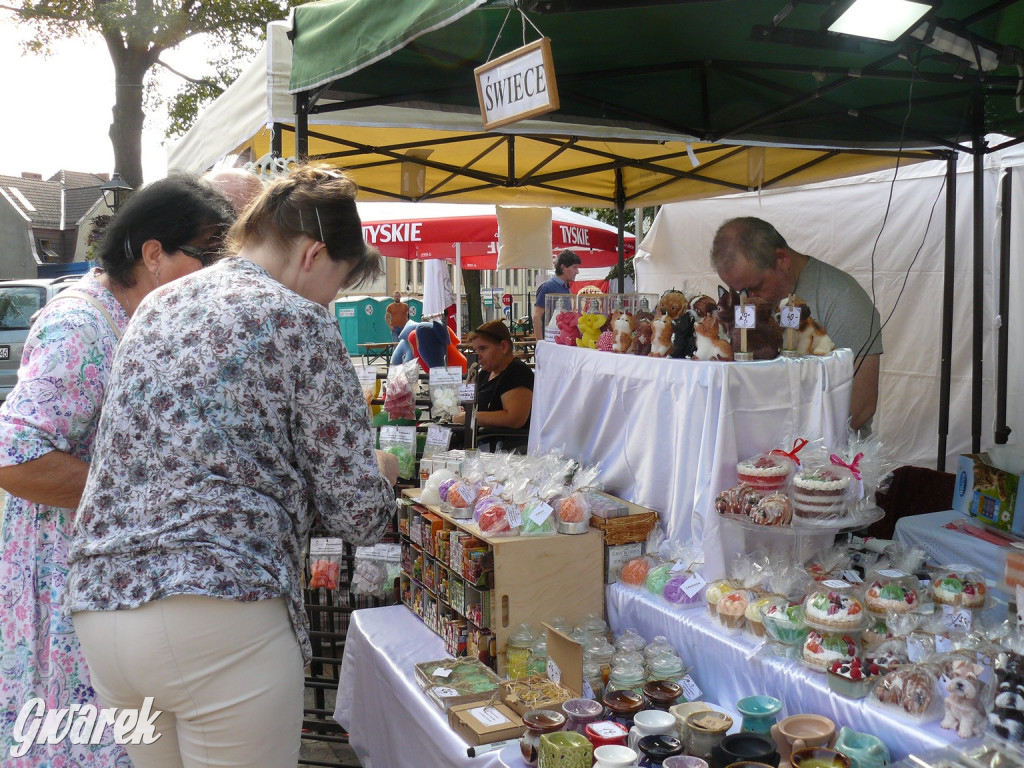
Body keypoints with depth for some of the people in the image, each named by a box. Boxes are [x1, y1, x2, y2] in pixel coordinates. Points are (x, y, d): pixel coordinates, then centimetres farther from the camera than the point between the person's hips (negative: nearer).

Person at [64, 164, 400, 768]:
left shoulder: (157, 306, 13)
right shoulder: (298, 320, -7)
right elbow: (358, 514, -7)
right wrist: (382, 471, 16)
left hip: (101, 604, 8)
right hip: (220, 617, -7)